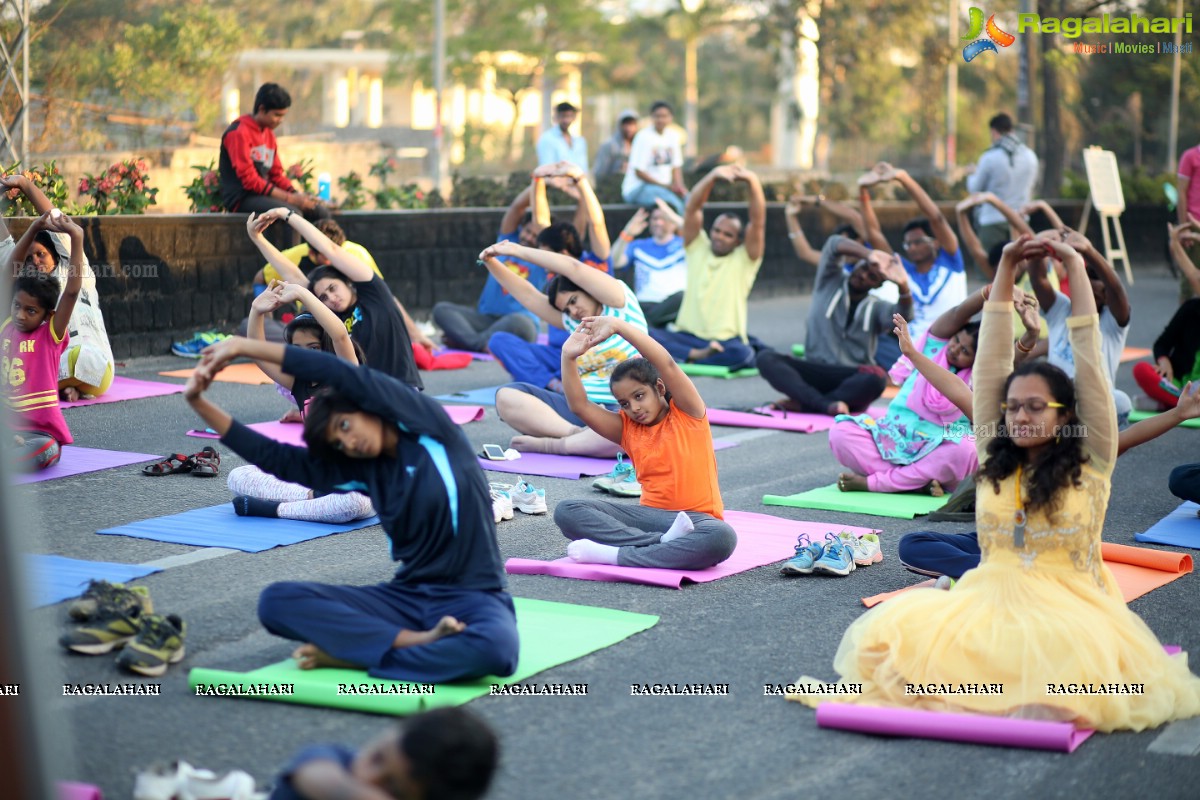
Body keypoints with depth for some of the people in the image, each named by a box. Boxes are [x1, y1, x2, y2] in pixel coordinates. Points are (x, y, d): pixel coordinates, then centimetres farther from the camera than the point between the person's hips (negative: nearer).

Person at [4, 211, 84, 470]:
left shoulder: (51, 335, -4)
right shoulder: (6, 327, 7)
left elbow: (72, 290, -16)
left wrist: (76, 238, -22)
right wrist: (34, 229, 3)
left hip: (40, 433, -3)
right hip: (7, 426, 3)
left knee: (40, 452, -37)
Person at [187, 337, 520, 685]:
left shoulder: (429, 428, -5)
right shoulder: (361, 470, 9)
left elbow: (344, 375, -14)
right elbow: (273, 457, 12)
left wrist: (244, 346, -11)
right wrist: (199, 401, 4)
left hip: (472, 597, -5)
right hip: (406, 597, 5)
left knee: (494, 648, -42)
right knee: (278, 601, -15)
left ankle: (350, 653, -25)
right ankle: (415, 642, -25)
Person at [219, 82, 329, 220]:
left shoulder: (269, 134, 15)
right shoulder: (238, 133, -10)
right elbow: (249, 179, -17)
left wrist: (297, 195, -3)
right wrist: (289, 198, -19)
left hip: (265, 194, 8)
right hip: (242, 198, -8)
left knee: (321, 211, -7)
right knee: (292, 214, -31)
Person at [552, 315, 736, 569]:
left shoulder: (688, 414, 2)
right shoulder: (626, 428, 13)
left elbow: (667, 365, -14)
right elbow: (579, 406, 1)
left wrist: (619, 326, -20)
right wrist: (569, 357, -12)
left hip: (696, 517, -4)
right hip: (648, 515, 4)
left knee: (722, 538, -41)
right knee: (567, 512, -17)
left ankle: (615, 555, -35)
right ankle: (662, 542, -31)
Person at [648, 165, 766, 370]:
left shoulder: (745, 259, 9)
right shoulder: (697, 248, 14)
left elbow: (758, 221, -6)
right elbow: (692, 208, 3)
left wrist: (752, 182, -22)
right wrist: (713, 176, -13)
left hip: (725, 342, -2)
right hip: (686, 336, 2)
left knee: (741, 353, -38)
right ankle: (698, 355, -31)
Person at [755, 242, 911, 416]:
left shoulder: (877, 308, 7)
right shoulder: (830, 282, 7)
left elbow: (903, 315, -16)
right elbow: (835, 245, -12)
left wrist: (903, 286, -38)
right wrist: (869, 255, -32)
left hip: (851, 380, -1)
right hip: (815, 374, 1)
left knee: (876, 377, -36)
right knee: (766, 358, -24)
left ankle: (801, 404, -31)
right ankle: (826, 405, -41)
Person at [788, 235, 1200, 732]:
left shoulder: (1091, 462, 4)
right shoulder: (994, 458, 12)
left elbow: (1090, 365, 0)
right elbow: (991, 365, 10)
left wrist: (1077, 272, 0)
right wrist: (1005, 270, 9)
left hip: (1066, 604, -2)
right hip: (991, 594, 2)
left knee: (1066, 654, -37)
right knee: (897, 631, -27)